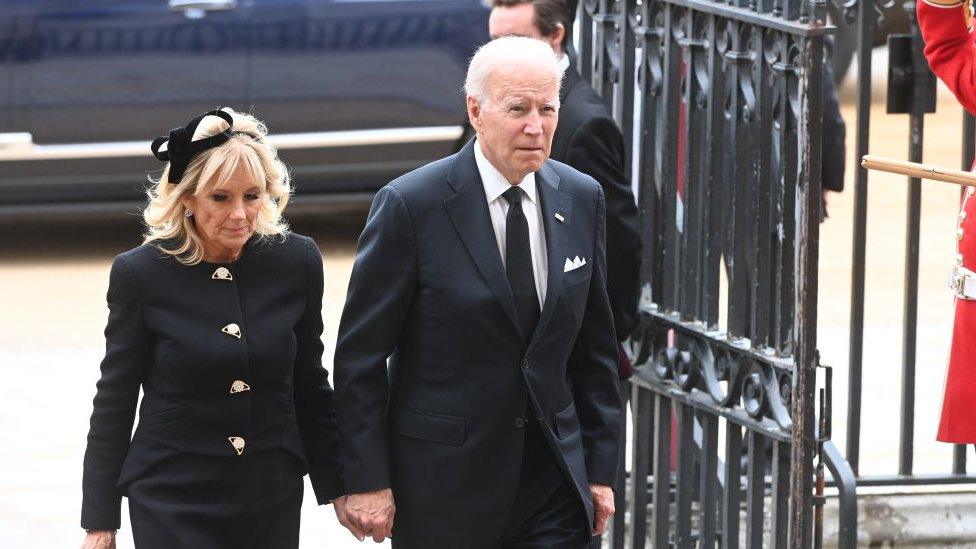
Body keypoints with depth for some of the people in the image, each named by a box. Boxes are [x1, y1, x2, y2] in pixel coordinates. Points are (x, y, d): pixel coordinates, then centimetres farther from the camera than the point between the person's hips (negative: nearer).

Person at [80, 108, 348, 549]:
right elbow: (114, 401, 0)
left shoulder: (297, 262, -1)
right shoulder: (141, 273, -7)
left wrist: (336, 487, 13)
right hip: (173, 504, -3)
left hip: (273, 500, 3)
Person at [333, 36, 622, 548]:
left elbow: (594, 347, 12)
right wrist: (366, 480, -11)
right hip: (444, 482, -3)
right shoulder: (410, 205, -10)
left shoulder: (581, 199, 5)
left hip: (554, 487, 3)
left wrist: (600, 466, 9)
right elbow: (360, 355, -8)